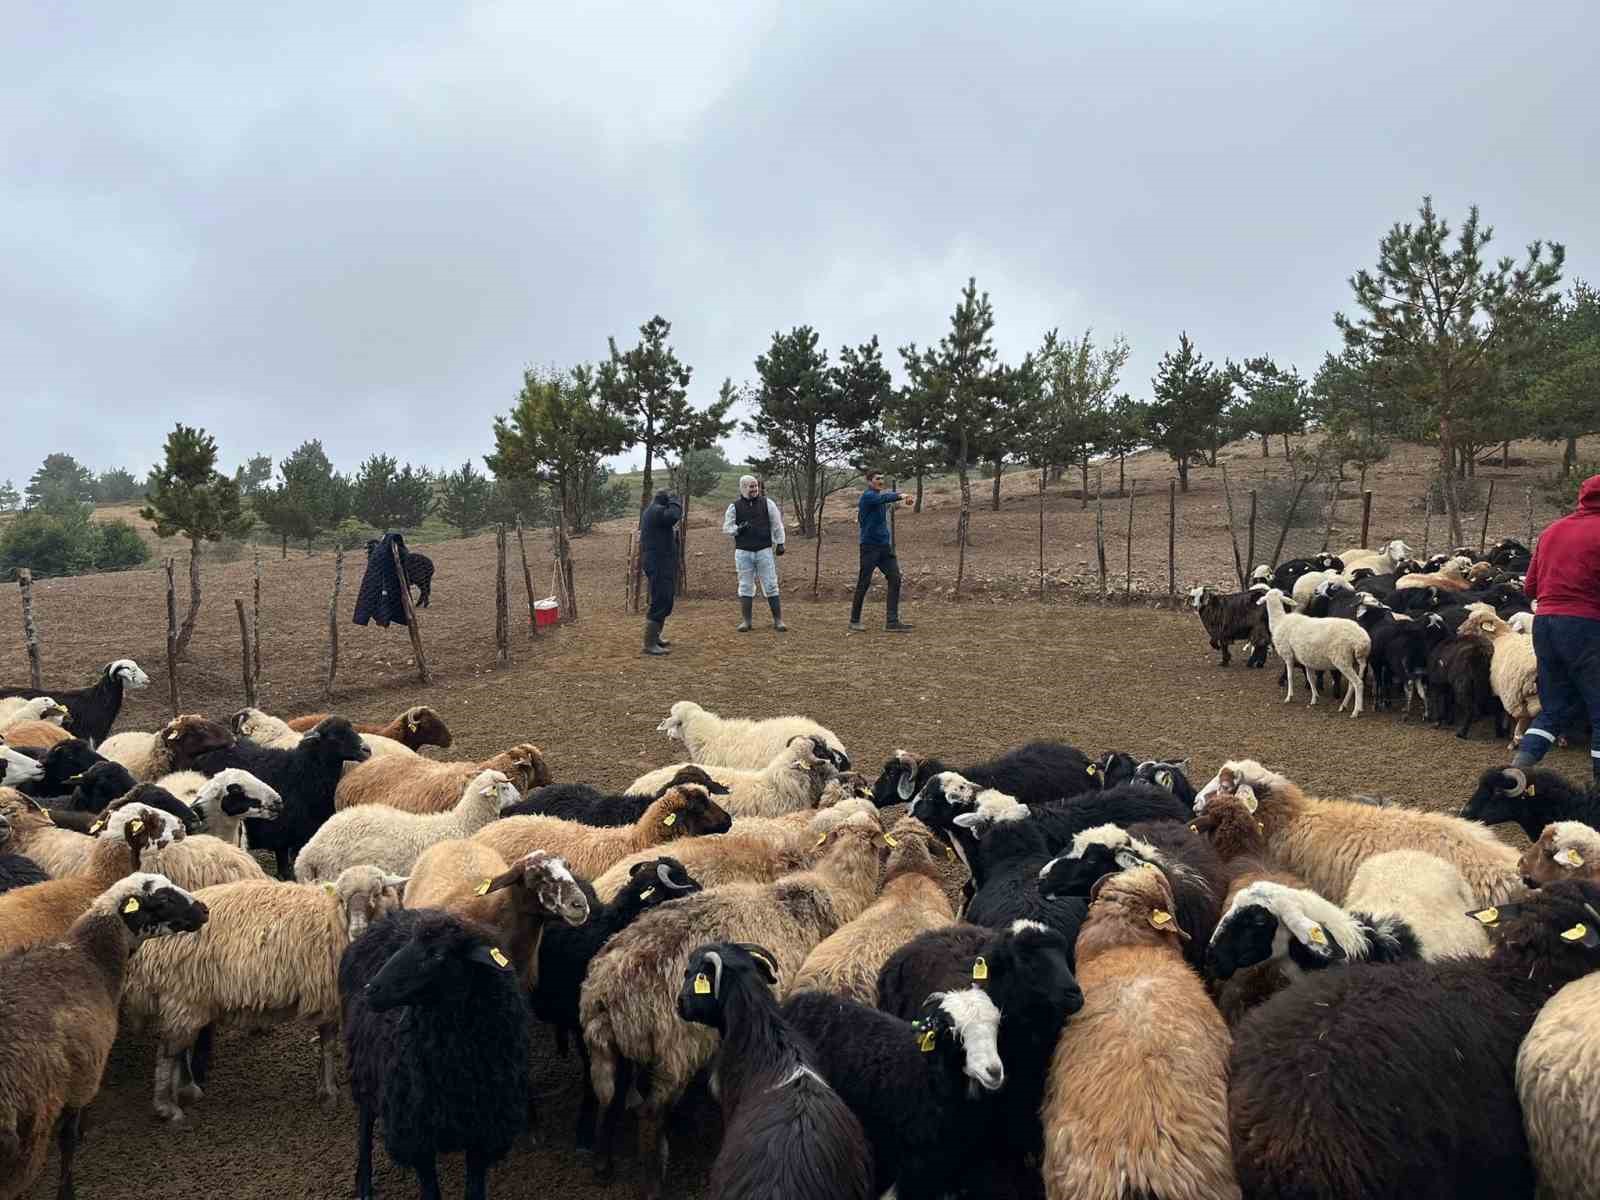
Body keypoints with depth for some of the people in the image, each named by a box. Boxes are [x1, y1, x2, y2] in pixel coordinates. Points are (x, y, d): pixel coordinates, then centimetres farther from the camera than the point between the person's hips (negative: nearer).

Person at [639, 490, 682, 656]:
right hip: (659, 563, -11)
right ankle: (649, 645, -14)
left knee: (663, 602, 21)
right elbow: (675, 515, -31)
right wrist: (674, 502, -12)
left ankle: (654, 637, 32)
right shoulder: (658, 511, -14)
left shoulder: (649, 510, 17)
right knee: (660, 603, -12)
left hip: (656, 562, 11)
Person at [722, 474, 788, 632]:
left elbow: (777, 524, 7)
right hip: (743, 552, 1)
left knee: (771, 585, -1)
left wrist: (780, 543, 3)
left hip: (764, 551, -1)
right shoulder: (734, 507, 3)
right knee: (745, 587, 6)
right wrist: (738, 529, -14)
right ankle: (745, 621, 13)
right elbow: (726, 527, 6)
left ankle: (778, 620, 4)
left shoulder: (767, 503, 3)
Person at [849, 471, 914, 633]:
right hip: (869, 546, -8)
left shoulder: (879, 496, 16)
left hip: (885, 546, 8)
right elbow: (883, 498, -32)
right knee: (864, 583, -1)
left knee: (895, 579, -3)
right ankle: (855, 621, 12)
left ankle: (893, 621, -3)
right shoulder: (868, 496, -12)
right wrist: (900, 496, -48)